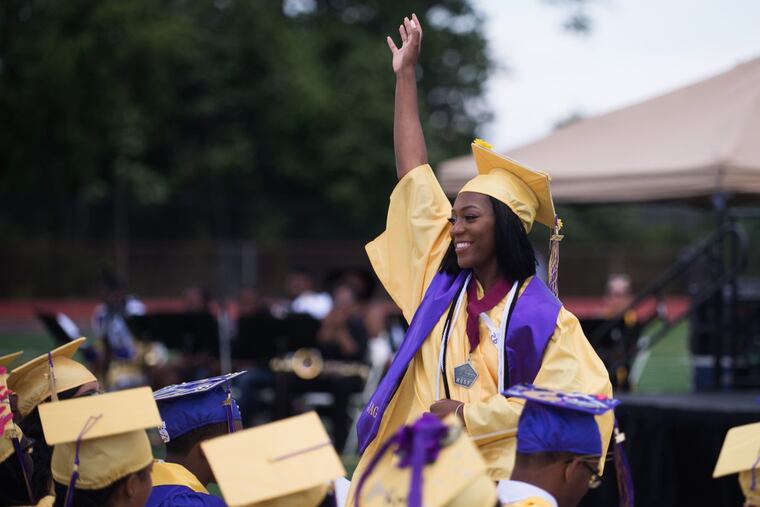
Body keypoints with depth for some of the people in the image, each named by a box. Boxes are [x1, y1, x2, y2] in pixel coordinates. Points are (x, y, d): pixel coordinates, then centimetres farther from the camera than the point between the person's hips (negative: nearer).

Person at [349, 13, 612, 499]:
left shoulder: (541, 314, -7)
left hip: (497, 477, -4)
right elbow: (413, 173, 10)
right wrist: (406, 75, 13)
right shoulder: (445, 279, 7)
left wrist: (471, 415, -15)